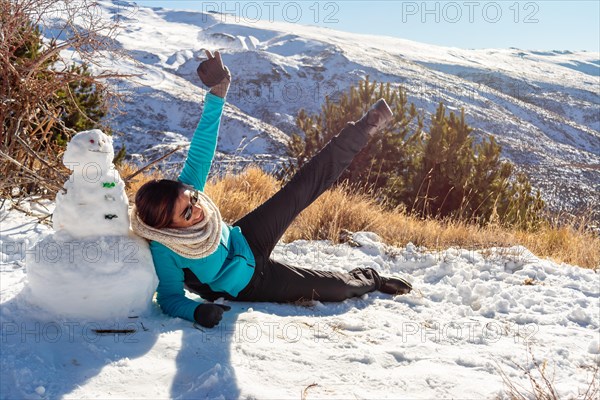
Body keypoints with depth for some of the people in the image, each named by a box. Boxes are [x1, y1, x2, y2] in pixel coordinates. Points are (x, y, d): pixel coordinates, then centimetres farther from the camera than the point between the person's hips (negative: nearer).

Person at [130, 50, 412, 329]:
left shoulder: (183, 190, -28)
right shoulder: (164, 252, -38)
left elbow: (201, 152, -24)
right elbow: (169, 297, -27)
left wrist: (217, 93, -32)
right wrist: (197, 310, -48)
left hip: (245, 240, 4)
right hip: (248, 284, -4)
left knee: (304, 187, 1)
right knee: (337, 288, 1)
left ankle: (365, 128, 20)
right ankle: (371, 280, 39)